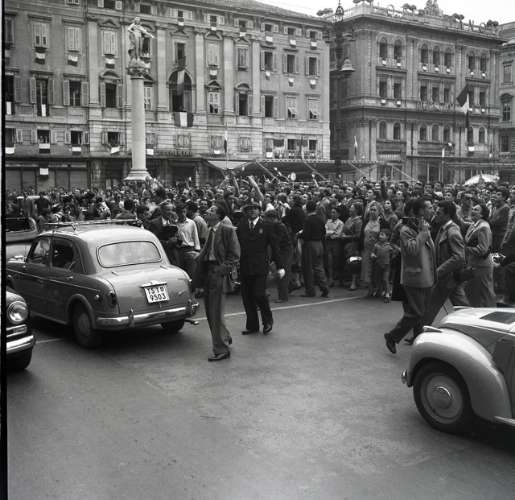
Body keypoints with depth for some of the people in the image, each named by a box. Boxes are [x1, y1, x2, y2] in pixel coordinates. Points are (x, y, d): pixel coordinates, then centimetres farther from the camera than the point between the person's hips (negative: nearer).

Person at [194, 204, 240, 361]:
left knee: (216, 313, -4)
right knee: (210, 312, 16)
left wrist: (223, 269, -18)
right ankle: (225, 337, 37)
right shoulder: (209, 230, 13)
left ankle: (221, 350, 7)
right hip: (207, 273, 8)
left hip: (218, 274, -8)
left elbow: (234, 255, -11)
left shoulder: (228, 230, -10)